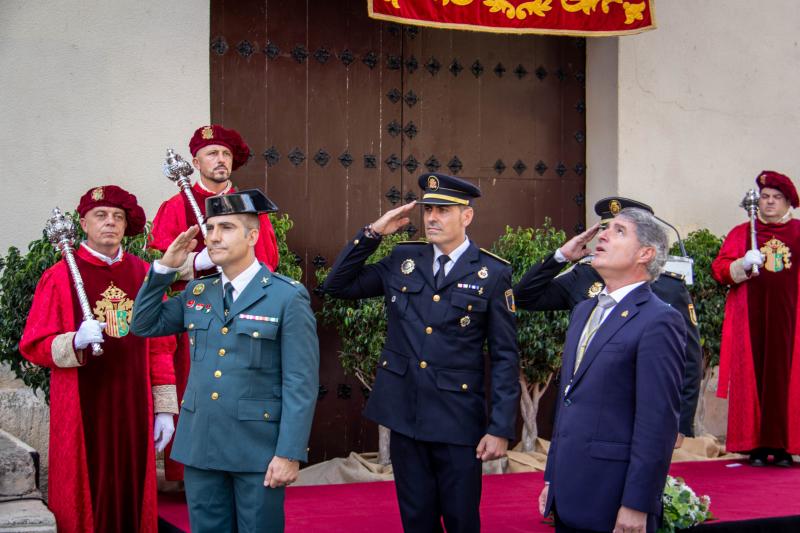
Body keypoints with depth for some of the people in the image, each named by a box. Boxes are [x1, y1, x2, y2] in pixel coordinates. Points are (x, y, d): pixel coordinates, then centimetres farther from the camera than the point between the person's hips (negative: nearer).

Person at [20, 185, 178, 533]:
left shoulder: (144, 275, 8)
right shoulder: (59, 277, -2)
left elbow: (160, 346, 10)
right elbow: (33, 347, -2)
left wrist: (164, 409, 6)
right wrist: (76, 342, -21)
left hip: (133, 409, 3)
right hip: (83, 411, -3)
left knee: (133, 499, 6)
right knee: (86, 503, 0)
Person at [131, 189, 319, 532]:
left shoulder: (288, 297, -8)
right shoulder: (196, 293, 10)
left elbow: (301, 384, -11)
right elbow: (144, 324, 15)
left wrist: (289, 453, -16)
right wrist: (165, 267, 5)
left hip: (258, 449, -5)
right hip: (199, 446, 5)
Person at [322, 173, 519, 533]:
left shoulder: (493, 274, -5)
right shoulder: (402, 261, 5)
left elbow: (504, 357, -5)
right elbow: (337, 285, 8)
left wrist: (501, 428, -10)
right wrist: (373, 233, -2)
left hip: (458, 421, -3)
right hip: (404, 414, 3)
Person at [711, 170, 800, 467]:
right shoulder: (741, 233, 12)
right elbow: (719, 270, 5)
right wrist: (744, 264, -13)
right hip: (751, 318, 0)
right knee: (752, 378, -3)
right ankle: (756, 445, 1)